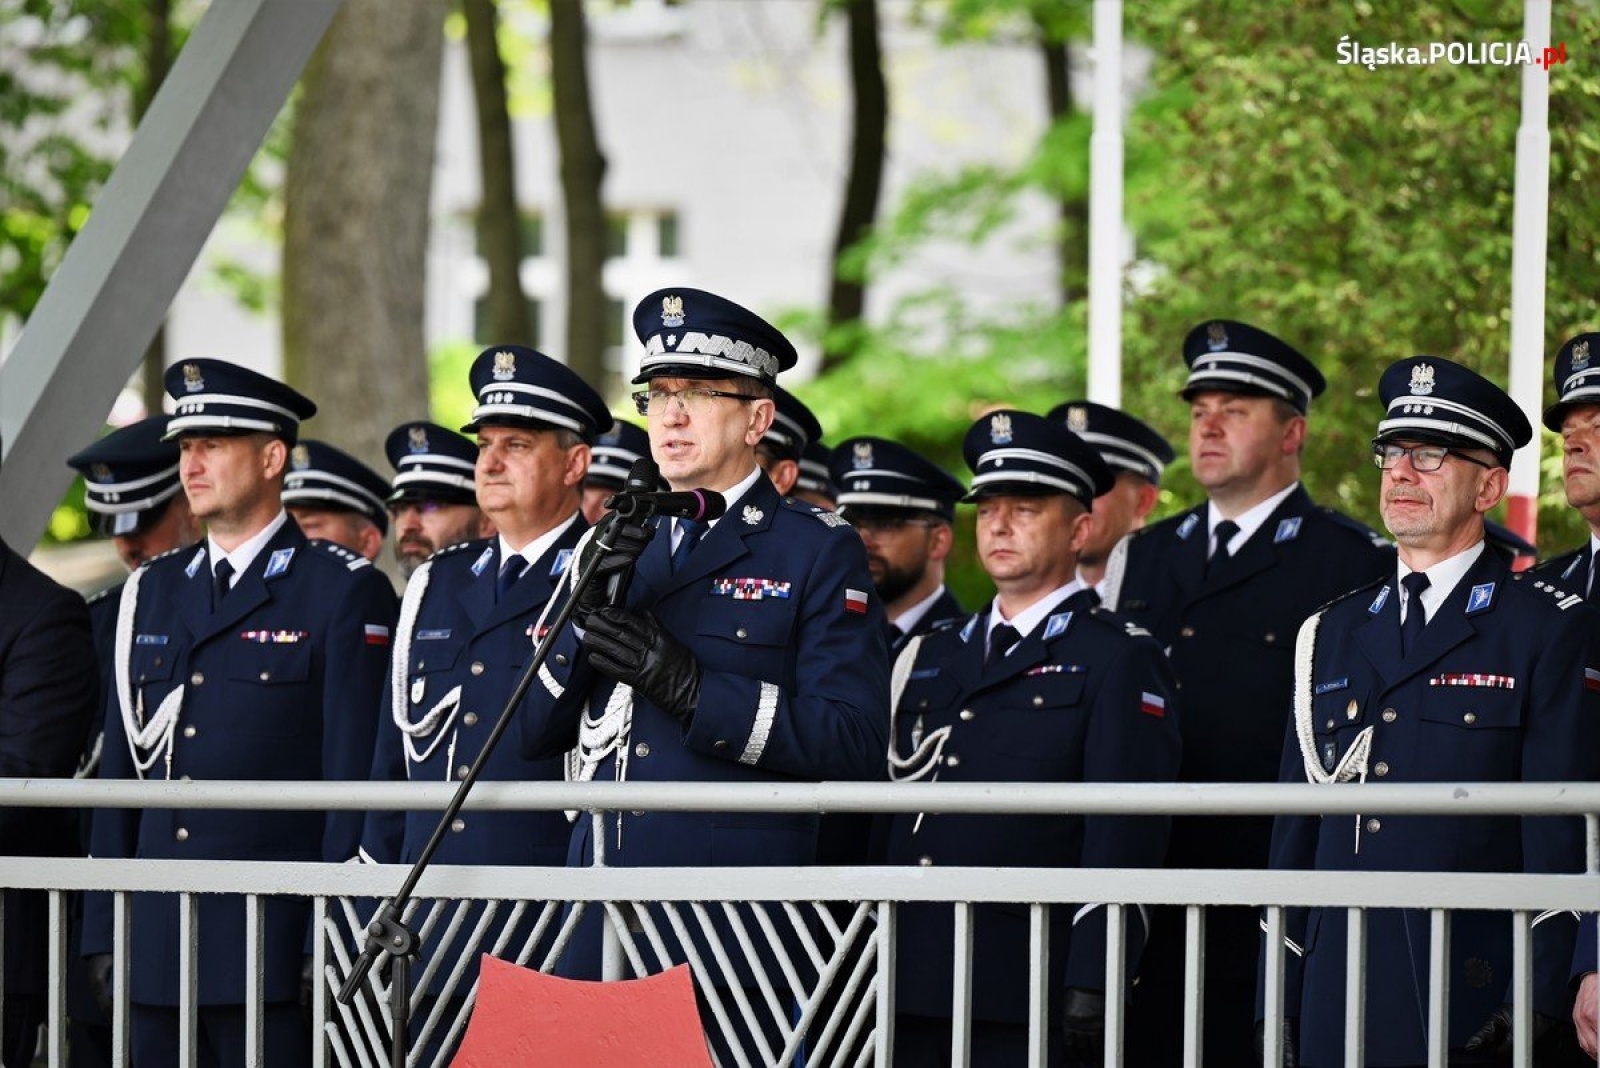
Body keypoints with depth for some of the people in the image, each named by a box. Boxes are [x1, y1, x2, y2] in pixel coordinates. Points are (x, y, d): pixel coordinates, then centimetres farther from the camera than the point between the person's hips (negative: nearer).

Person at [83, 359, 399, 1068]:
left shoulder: (343, 593, -1)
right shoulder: (151, 593, 16)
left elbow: (356, 778, -6)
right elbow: (119, 770, 17)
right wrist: (103, 930, 11)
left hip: (275, 949, -6)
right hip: (157, 943, 6)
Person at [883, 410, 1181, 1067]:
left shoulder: (1120, 661, 1)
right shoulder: (929, 659, 21)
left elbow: (1126, 839, -8)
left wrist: (1091, 989, -17)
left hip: (1029, 996, -6)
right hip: (912, 989, 6)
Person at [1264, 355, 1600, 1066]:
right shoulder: (1331, 634, 16)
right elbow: (1295, 834, 16)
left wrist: (1537, 1006, -12)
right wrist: (1283, 999, 9)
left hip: (1475, 1000, -4)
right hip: (1337, 1003, 5)